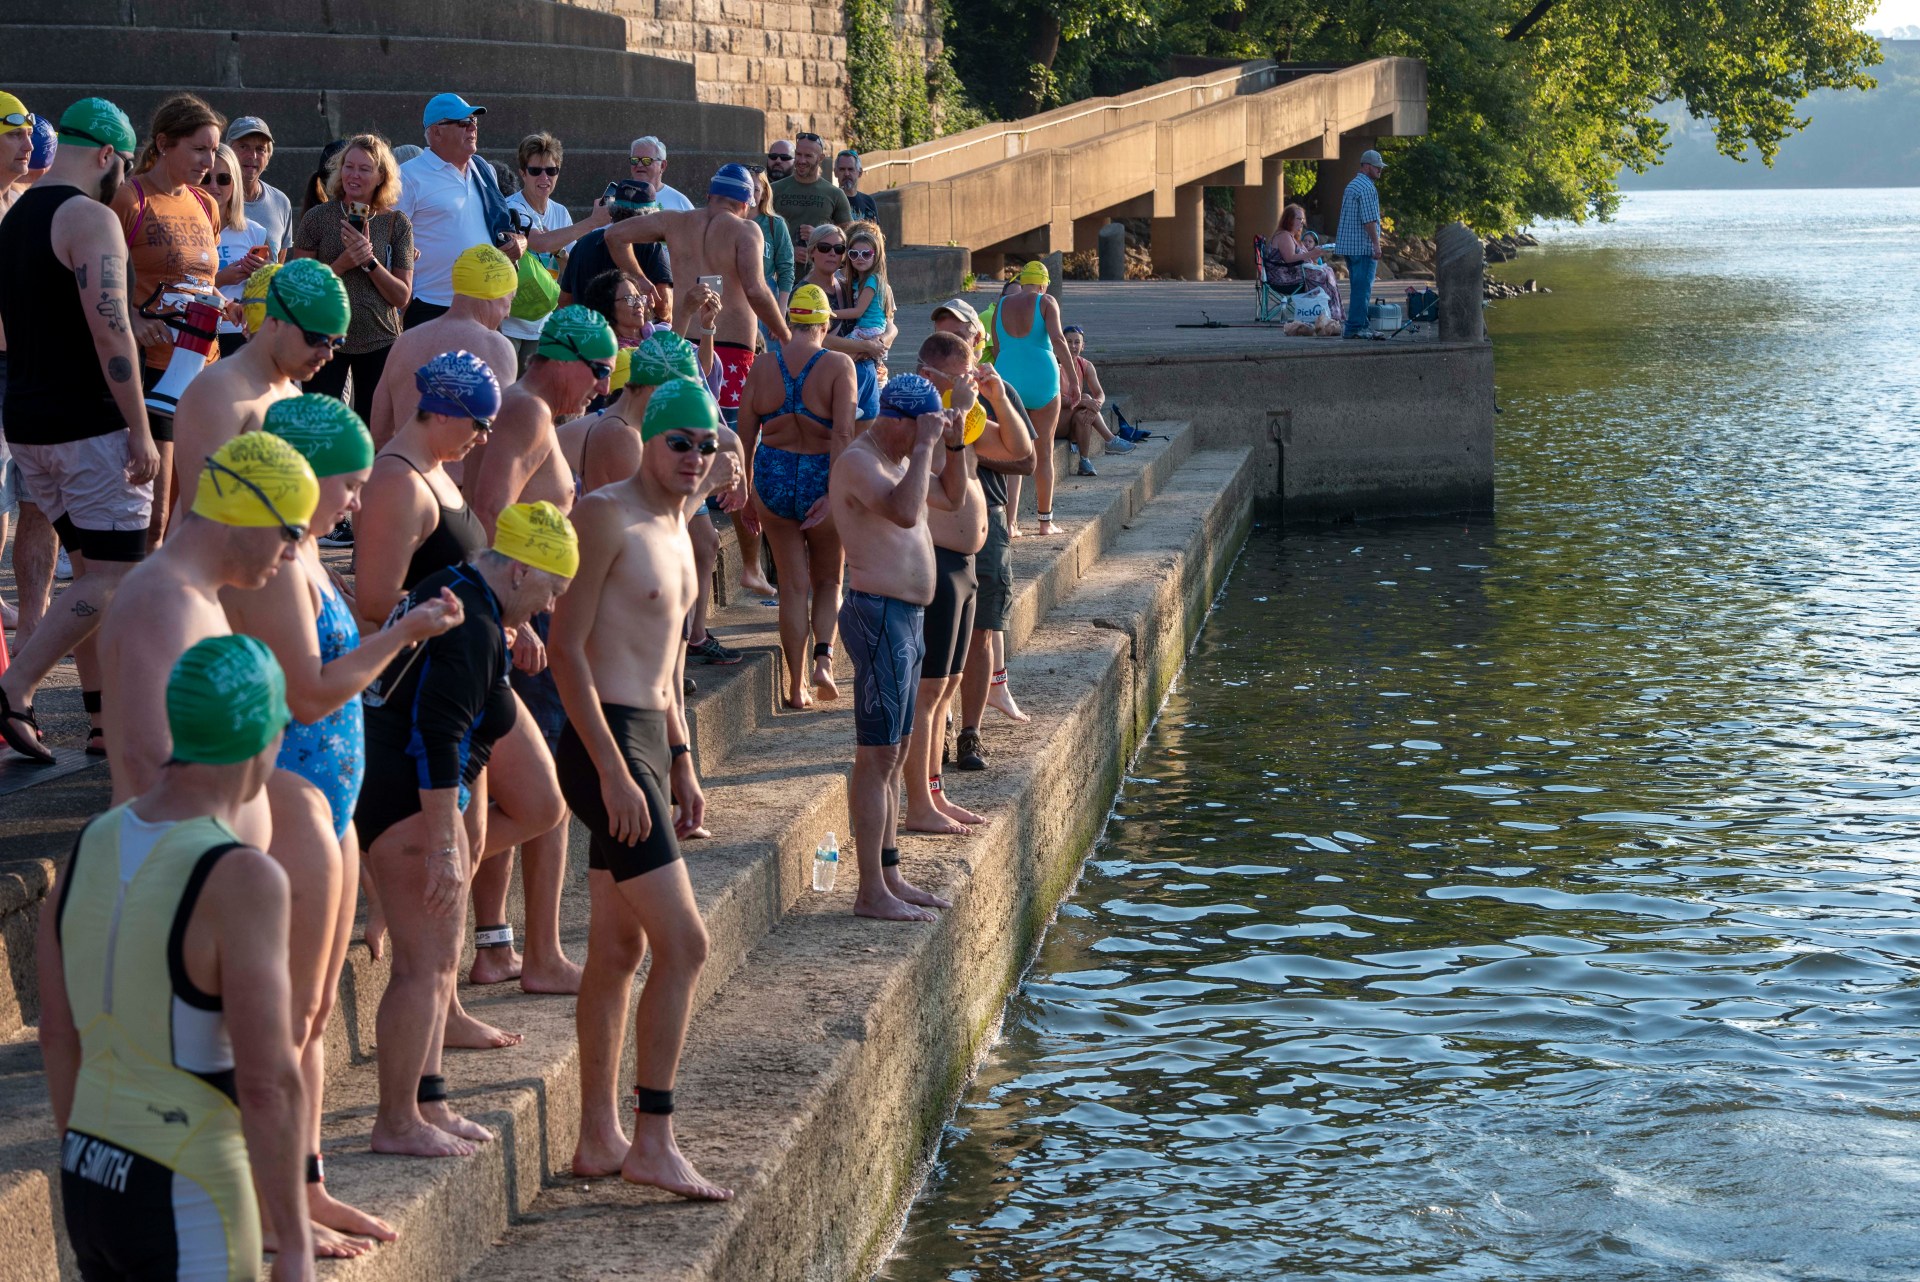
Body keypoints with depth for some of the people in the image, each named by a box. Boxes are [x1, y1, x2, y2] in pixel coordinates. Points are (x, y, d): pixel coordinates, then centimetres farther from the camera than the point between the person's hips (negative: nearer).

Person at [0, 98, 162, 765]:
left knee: (90, 570, 14)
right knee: (112, 576, -3)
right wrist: (139, 431, -20)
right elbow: (109, 330, -22)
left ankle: (104, 714, 16)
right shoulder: (90, 217, -14)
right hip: (90, 425, -9)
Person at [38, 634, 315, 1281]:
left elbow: (58, 1035, 10)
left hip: (90, 1184, 8)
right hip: (189, 1209, -8)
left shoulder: (91, 844, 2)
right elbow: (268, 1085, -22)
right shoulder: (242, 880, -22)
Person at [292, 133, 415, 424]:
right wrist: (342, 264, -14)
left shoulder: (397, 223, 2)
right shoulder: (318, 218, -1)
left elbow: (402, 297, 0)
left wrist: (369, 260, -14)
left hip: (379, 342, 1)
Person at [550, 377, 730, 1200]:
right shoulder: (606, 515, -12)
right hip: (607, 742, -9)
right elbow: (567, 648, -17)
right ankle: (652, 1145, -6)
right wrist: (615, 771, -21)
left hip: (647, 742, 9)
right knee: (683, 945, -11)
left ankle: (599, 1139, 17)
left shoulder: (675, 524, 16)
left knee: (619, 950, 11)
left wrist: (680, 761, 21)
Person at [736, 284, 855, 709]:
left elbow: (745, 439, 3)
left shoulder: (762, 370, -1)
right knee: (828, 579, 17)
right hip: (822, 478, -2)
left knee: (793, 585, 10)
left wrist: (747, 496, 13)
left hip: (773, 477, 2)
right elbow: (843, 434, -18)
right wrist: (835, 492, -17)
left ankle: (797, 685, 11)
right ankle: (823, 659, -6)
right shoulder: (838, 365, -9)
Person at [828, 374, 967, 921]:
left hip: (906, 618, 10)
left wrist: (952, 446, 10)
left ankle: (890, 877, 21)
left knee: (894, 755, 14)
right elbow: (905, 512, -32)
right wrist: (924, 446, -24)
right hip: (879, 614, -10)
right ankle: (871, 892, -7)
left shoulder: (897, 459, 15)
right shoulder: (858, 461, -15)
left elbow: (953, 497, 26)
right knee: (877, 757, -9)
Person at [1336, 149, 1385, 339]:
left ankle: (1355, 326, 15)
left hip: (1348, 245, 10)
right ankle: (1355, 328, -10)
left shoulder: (1352, 185, 19)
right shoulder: (1367, 188, -13)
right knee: (1362, 288, -8)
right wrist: (1376, 244, -17)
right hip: (1363, 246, -10)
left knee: (1358, 287, 13)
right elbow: (1369, 220, -19)